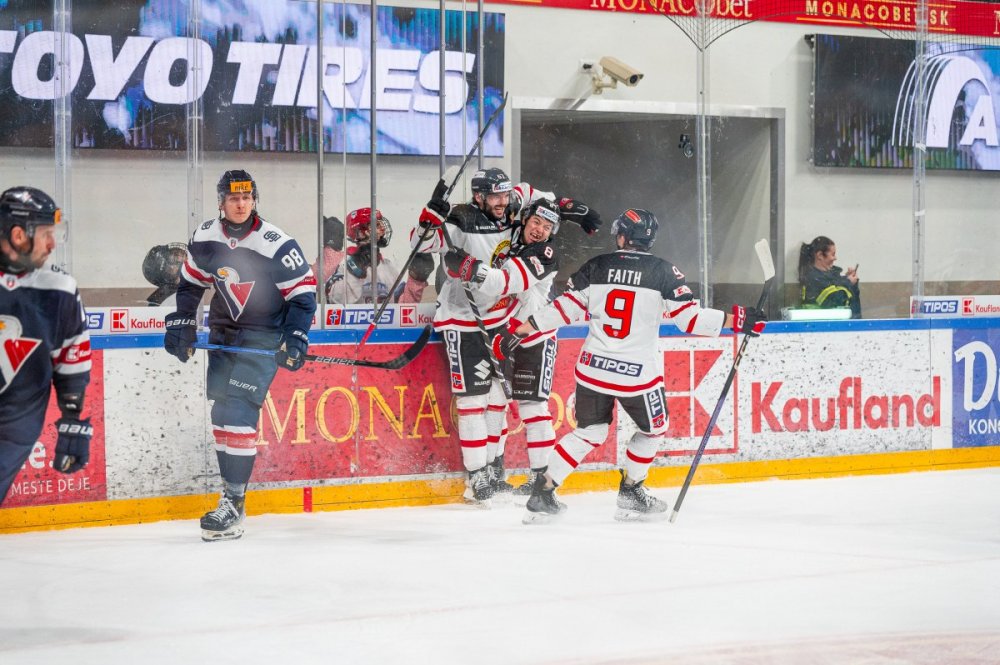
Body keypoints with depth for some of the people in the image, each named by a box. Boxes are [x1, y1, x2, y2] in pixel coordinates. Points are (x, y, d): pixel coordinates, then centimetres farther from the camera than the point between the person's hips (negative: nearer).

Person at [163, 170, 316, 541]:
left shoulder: (277, 246, -19)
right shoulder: (204, 239, -3)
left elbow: (303, 293, -12)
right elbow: (190, 284, 12)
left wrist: (295, 339, -18)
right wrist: (181, 326, 6)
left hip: (263, 336, -6)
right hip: (222, 333, 6)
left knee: (238, 412, -17)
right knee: (221, 413, 7)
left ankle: (234, 504, -18)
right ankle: (232, 485, 19)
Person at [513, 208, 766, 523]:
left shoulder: (597, 266, 1)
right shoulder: (662, 272, -6)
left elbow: (567, 307, 4)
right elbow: (689, 317, -9)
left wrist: (527, 326, 15)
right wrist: (735, 320, -4)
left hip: (593, 366, 3)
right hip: (638, 373, -3)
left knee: (590, 432, 17)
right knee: (653, 428, 22)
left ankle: (543, 490, 9)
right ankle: (630, 493, 24)